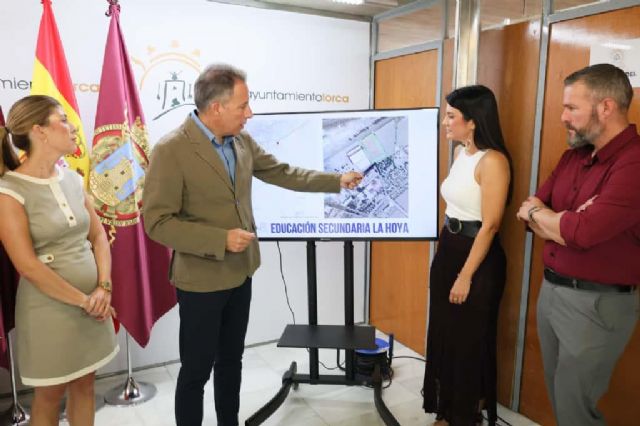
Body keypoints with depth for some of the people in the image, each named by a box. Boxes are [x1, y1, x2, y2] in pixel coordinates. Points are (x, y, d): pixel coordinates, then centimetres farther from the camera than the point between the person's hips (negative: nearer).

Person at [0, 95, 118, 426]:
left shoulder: (73, 180, 3)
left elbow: (98, 235, 6)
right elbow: (28, 266, -17)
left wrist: (103, 288, -7)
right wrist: (83, 300, -13)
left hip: (93, 303, 5)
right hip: (50, 309, -5)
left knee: (84, 385, 18)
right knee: (50, 397, 13)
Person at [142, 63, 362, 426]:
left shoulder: (242, 141, 0)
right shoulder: (171, 150, -20)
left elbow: (281, 172, 11)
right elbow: (157, 222, -20)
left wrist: (336, 180, 11)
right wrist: (221, 240, -25)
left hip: (240, 273, 7)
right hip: (201, 280, -6)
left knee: (231, 360, 22)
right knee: (197, 369, 9)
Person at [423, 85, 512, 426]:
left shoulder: (492, 161, -18)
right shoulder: (460, 153, 8)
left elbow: (490, 226, -19)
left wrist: (466, 275, -17)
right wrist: (444, 255, 18)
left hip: (477, 257, -8)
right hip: (448, 248, 9)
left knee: (469, 340, 8)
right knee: (443, 334, 18)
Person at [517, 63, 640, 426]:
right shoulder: (574, 155, 7)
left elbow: (581, 232, -28)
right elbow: (532, 216, 6)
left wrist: (539, 212, -9)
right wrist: (566, 221, -15)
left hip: (597, 303, -8)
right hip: (551, 290, 8)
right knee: (558, 393, 22)